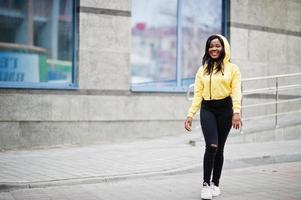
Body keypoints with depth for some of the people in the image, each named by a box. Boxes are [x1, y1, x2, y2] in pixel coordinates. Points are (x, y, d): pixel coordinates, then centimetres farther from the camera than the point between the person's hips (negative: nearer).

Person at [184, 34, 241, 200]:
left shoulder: (232, 68, 5)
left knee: (219, 148, 5)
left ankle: (215, 183, 20)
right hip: (207, 109, 1)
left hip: (225, 109, 0)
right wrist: (190, 114, 0)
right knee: (211, 145, -16)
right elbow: (198, 94, 9)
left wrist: (236, 112, -17)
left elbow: (236, 92, -3)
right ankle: (206, 184, -8)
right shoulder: (202, 70, 12)